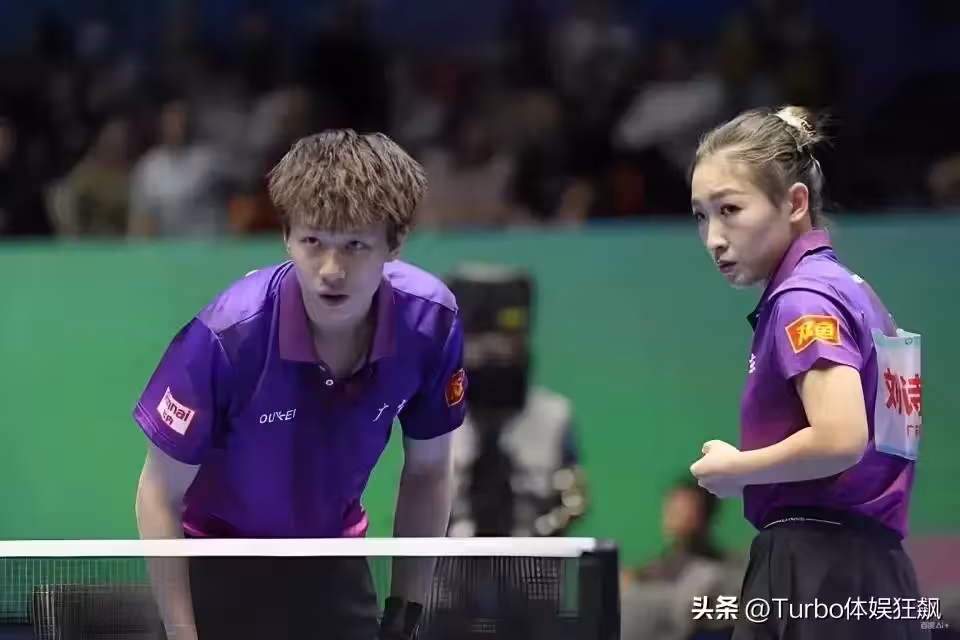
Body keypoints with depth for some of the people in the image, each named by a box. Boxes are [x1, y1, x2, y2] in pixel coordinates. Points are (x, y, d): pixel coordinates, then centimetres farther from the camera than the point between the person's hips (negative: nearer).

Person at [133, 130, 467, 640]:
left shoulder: (431, 322, -19)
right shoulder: (229, 335, -31)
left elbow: (427, 469, -1)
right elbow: (159, 498, -19)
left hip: (335, 559, 4)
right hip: (220, 563, -4)